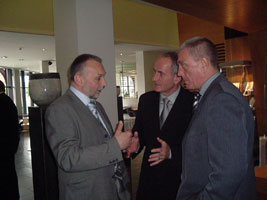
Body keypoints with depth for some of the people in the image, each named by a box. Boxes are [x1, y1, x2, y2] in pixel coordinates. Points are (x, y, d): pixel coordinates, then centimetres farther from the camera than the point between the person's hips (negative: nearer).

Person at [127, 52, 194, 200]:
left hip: (178, 179, -4)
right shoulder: (146, 100, 1)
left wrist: (171, 152, -26)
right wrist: (136, 144, -14)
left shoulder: (192, 103, -14)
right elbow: (139, 131, 6)